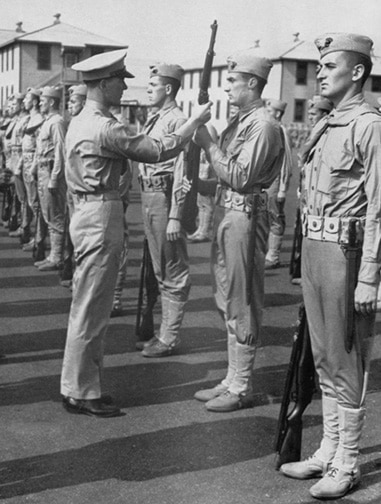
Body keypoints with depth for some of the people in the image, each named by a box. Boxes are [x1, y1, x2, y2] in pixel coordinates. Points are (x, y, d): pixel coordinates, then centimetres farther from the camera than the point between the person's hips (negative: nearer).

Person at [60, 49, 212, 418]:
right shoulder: (105, 127, -17)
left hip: (86, 212, 10)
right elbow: (157, 151, -16)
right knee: (91, 309, -3)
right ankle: (81, 393, 6)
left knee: (88, 306, 16)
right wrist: (195, 122, -5)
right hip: (101, 217, -10)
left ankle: (79, 385, 25)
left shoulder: (79, 122, 14)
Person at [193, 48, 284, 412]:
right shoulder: (240, 120, 15)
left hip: (244, 215, -10)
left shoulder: (263, 126, -14)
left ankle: (241, 388, 10)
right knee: (228, 300, 15)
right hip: (227, 211, 10)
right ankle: (233, 379, 27)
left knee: (241, 303, -2)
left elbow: (240, 178, -19)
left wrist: (209, 144, -15)